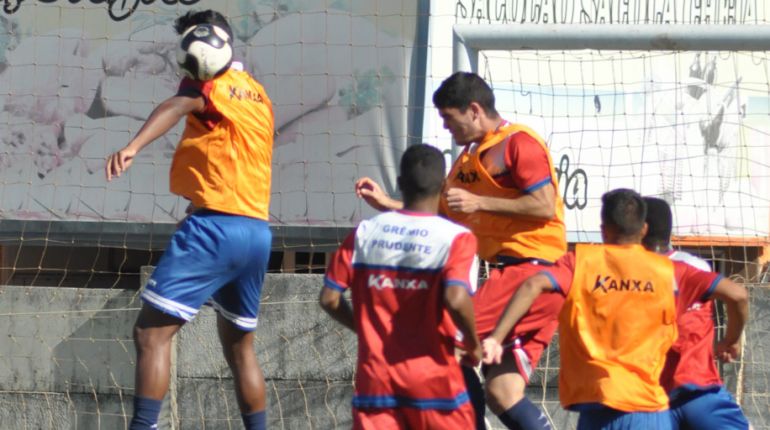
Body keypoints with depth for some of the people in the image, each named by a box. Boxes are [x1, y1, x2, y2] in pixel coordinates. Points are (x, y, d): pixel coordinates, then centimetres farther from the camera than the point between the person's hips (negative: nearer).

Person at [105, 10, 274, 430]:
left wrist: (133, 146, -41)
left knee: (151, 332, -9)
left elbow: (180, 106, -25)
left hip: (215, 225, -8)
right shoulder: (258, 93, 19)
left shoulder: (211, 84, -4)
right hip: (258, 230, 8)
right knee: (239, 345, 20)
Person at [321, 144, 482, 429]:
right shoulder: (456, 238, -7)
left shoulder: (365, 233, 4)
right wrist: (474, 346, -4)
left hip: (375, 379, 3)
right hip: (433, 380, -3)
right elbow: (456, 299, -22)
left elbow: (329, 298, 5)